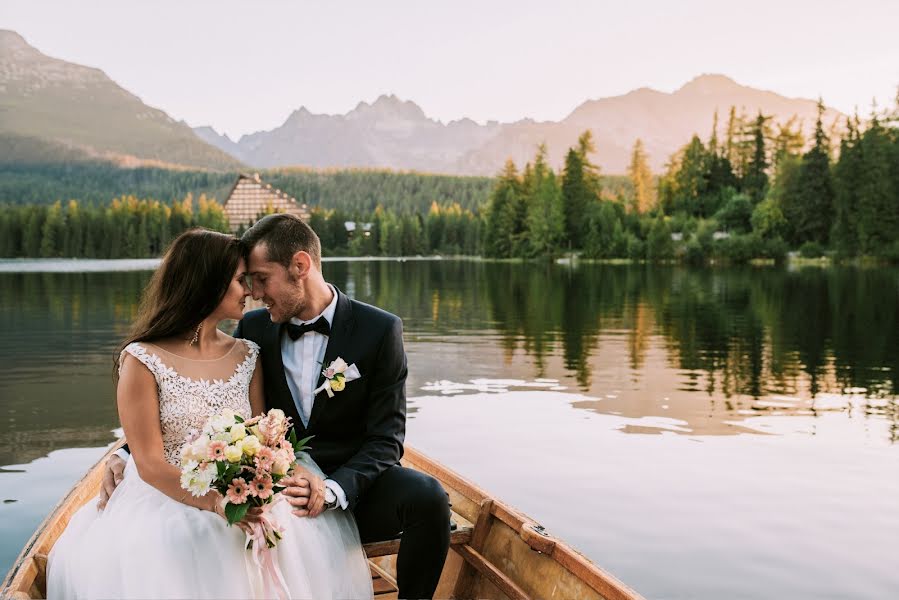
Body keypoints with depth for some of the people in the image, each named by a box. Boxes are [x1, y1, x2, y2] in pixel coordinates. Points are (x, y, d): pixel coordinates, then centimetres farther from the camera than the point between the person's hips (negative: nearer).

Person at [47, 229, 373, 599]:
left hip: (238, 498, 5)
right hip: (165, 499, -4)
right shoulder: (142, 360, -7)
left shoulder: (247, 357, 8)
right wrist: (213, 502, -26)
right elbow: (149, 464, -10)